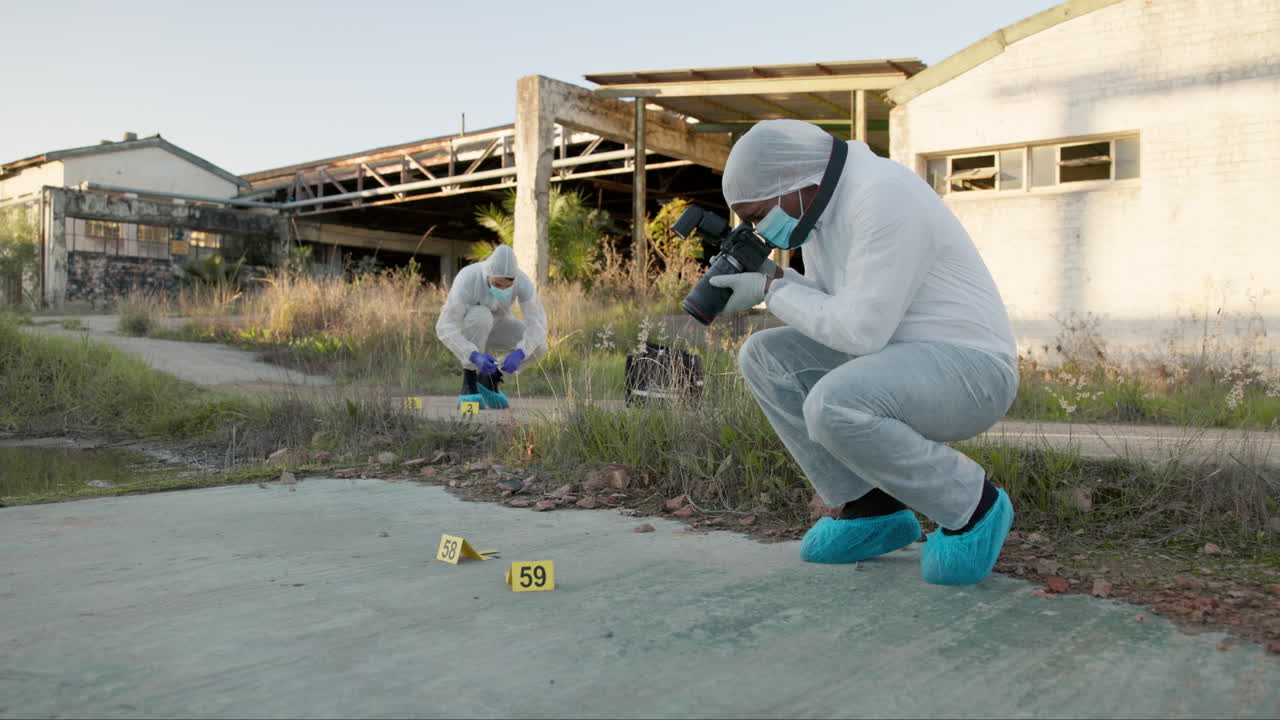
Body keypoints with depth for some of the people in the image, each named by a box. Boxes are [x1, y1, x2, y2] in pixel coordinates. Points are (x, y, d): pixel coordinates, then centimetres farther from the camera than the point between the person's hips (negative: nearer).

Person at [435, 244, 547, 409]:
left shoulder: (522, 280, -26)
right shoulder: (467, 279, -36)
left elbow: (537, 323, -29)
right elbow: (445, 328, -39)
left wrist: (519, 354, -46)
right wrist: (475, 356, -53)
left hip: (494, 328, 3)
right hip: (465, 330, -3)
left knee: (538, 346, -23)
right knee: (481, 316, -39)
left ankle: (488, 380, 0)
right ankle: (468, 386, -24)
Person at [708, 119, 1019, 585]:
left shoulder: (883, 195, -22)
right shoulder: (822, 204, 7)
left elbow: (861, 329, -27)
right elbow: (826, 308, 13)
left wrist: (772, 289, -15)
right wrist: (759, 283, -4)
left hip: (970, 369, -9)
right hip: (900, 363, 9)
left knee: (833, 406, -33)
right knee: (764, 357, -2)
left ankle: (973, 506, -7)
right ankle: (869, 510, 3)